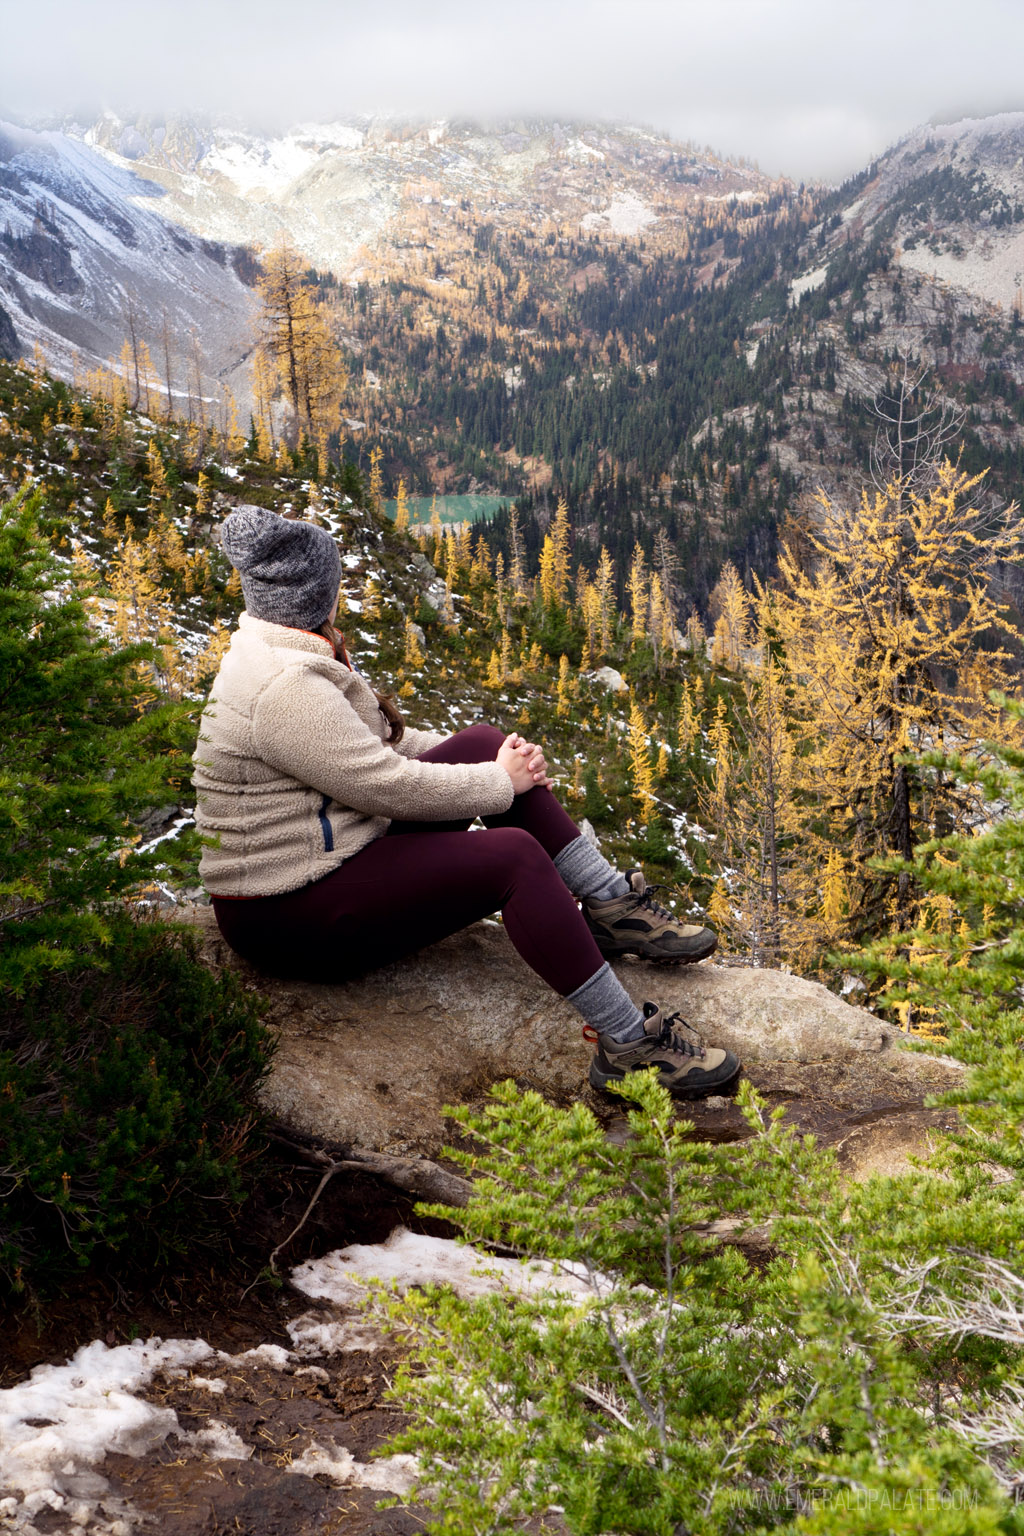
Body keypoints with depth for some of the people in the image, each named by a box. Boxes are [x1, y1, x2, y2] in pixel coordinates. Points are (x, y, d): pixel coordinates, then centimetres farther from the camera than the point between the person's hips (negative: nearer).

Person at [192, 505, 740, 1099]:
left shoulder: (281, 649, 9)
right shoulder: (283, 689, -26)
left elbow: (372, 740, 17)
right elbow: (387, 785, -25)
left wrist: (491, 761, 5)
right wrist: (499, 782, -10)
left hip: (338, 849, 11)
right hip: (294, 918, -11)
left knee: (485, 742, 2)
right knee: (514, 855, -23)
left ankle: (613, 906, 4)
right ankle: (630, 1045, -18)